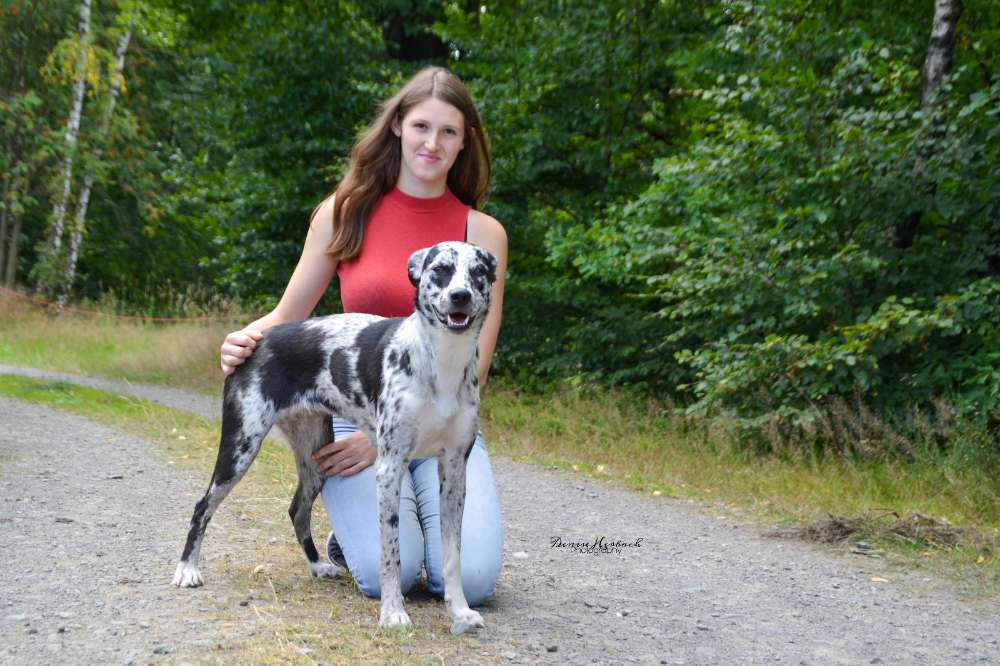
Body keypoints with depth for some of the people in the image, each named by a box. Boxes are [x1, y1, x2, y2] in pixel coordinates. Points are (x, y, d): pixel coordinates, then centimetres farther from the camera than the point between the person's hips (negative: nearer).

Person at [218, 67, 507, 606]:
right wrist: (244, 340, -16)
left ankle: (413, 508, 13)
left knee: (471, 578, -20)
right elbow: (287, 316, 7)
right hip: (354, 411, -1)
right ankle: (354, 520, 12)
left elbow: (472, 367, -3)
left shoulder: (483, 233, 1)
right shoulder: (347, 213, 2)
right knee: (386, 572, -23)